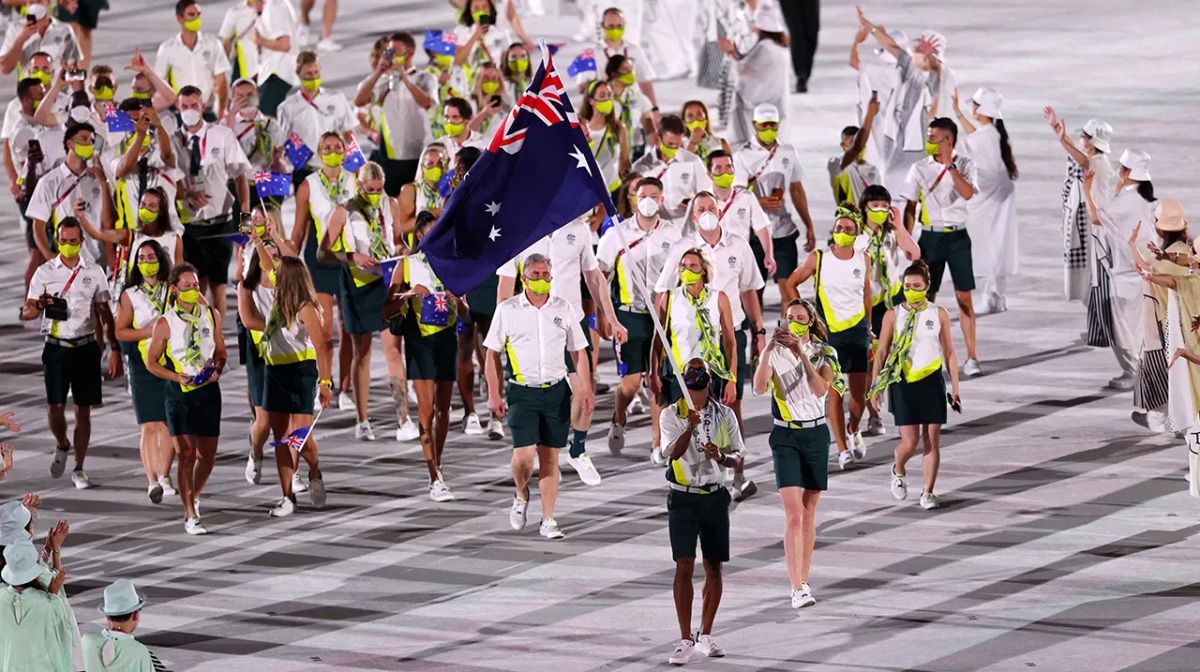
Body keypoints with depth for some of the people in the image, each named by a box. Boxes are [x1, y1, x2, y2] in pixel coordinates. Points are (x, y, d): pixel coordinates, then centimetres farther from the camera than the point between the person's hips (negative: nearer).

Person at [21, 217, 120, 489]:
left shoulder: (94, 273, 6)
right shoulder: (44, 272, 3)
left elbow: (105, 315, 9)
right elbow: (26, 312, 2)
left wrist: (115, 349, 2)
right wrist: (40, 305, -21)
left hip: (85, 347, 0)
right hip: (56, 347, 0)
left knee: (83, 410, 0)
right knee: (55, 406, -6)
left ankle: (79, 469, 8)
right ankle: (62, 447, 26)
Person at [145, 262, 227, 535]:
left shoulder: (212, 315, 6)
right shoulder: (165, 323, -4)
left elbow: (221, 351, 14)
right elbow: (151, 362, 1)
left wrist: (217, 368, -8)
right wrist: (177, 377, -14)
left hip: (208, 390, 3)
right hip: (179, 391, -3)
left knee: (207, 455, 7)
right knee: (187, 454, -8)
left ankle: (194, 497, 34)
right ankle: (191, 515, -4)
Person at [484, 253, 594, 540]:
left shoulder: (564, 310, 5)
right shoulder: (507, 310, 0)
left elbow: (579, 352, 10)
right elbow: (492, 353, 3)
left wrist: (587, 390, 2)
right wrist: (493, 394, -2)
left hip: (556, 391, 2)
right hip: (522, 392, -2)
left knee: (550, 457, 3)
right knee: (523, 454, -12)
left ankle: (548, 520, 9)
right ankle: (521, 496, 19)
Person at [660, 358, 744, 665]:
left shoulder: (724, 415, 6)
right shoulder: (671, 415, -2)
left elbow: (739, 456, 7)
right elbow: (673, 452, -17)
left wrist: (722, 457, -15)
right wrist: (691, 427, -34)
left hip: (716, 498, 3)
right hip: (684, 498, -3)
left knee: (714, 568, 7)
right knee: (684, 568, -9)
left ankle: (705, 637, 19)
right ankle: (685, 641, -9)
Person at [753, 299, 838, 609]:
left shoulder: (824, 353, 2)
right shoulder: (774, 352, -1)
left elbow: (821, 388, -15)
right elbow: (760, 387, -17)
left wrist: (802, 353, -23)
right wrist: (770, 347, -23)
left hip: (816, 433, 2)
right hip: (785, 434, -2)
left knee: (809, 513, 8)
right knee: (794, 514, -12)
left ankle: (803, 581, 16)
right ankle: (797, 588, -18)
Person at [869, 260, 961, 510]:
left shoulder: (939, 314, 3)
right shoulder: (893, 315, 0)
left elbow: (949, 353, 8)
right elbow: (881, 353, 4)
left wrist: (955, 388, 6)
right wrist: (874, 388, 1)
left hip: (932, 383, 1)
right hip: (903, 383, -1)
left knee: (932, 440, 1)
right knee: (909, 441, -6)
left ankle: (928, 492, 10)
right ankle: (898, 471, 26)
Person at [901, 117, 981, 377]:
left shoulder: (964, 164, 1)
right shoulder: (919, 169, 4)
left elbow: (968, 193, -17)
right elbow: (910, 208, 6)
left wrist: (950, 166, -19)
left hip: (957, 236, -2)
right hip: (930, 236, 2)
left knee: (964, 296, -4)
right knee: (926, 296, 2)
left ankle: (971, 357, -3)